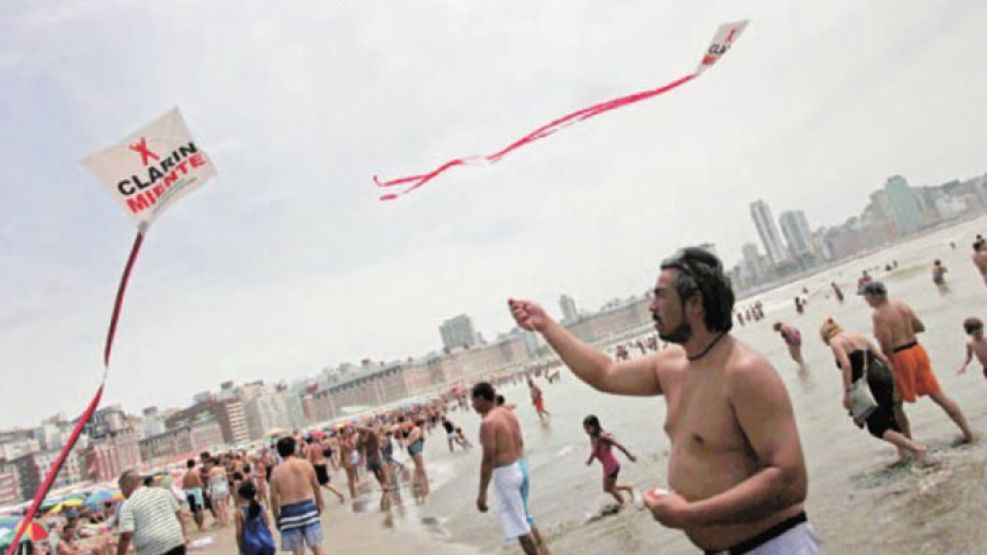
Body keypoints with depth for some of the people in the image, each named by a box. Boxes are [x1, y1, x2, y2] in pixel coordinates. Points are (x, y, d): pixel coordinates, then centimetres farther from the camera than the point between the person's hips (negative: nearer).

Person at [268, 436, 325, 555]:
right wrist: (319, 505, 20)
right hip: (308, 507, 1)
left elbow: (274, 497, -3)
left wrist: (277, 518, 8)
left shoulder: (276, 471, -3)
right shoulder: (306, 464, 0)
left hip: (289, 512, -1)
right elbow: (316, 486, 7)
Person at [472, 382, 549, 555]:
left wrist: (482, 492, -17)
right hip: (521, 466, 9)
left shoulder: (488, 423, -18)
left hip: (505, 473, -9)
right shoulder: (509, 414, 8)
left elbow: (488, 459, -21)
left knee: (518, 526, 3)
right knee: (525, 518, 23)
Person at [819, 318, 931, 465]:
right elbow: (884, 359, 20)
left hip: (870, 382, -8)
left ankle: (916, 448, -10)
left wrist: (847, 392, -17)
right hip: (884, 376, 8)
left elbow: (846, 365, -16)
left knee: (876, 427, 1)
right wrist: (895, 383, 24)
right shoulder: (859, 336, 23)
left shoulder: (835, 342, 2)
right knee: (887, 419, 24)